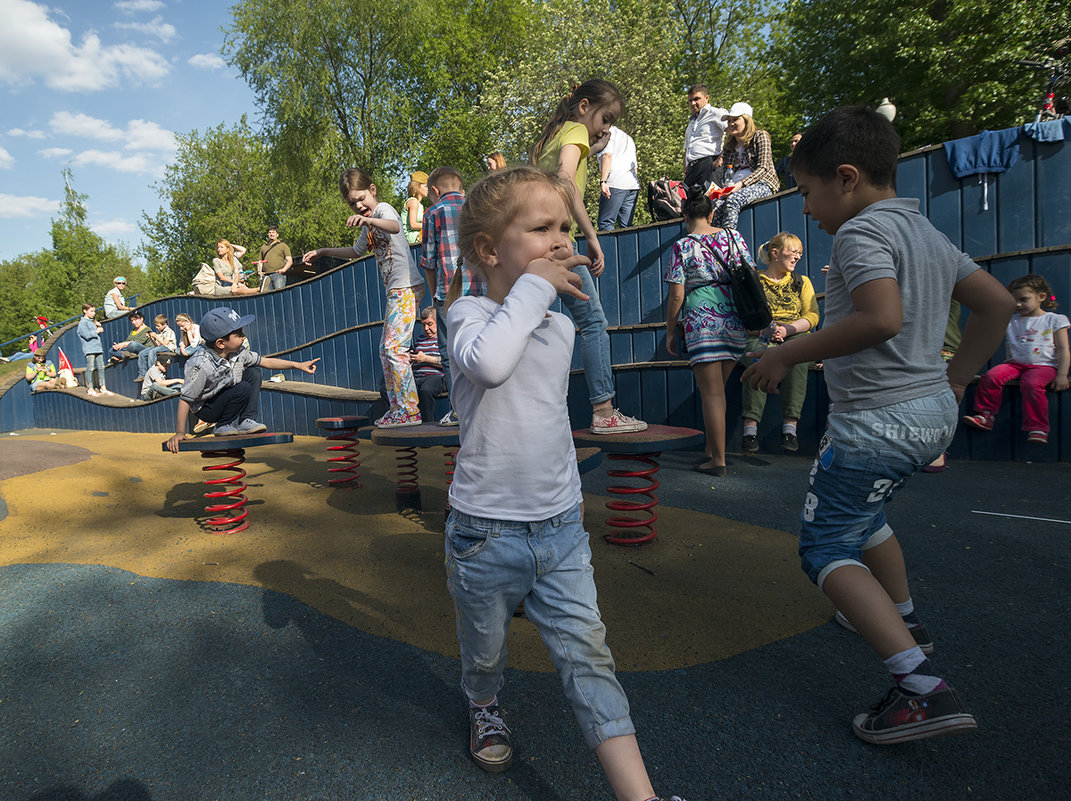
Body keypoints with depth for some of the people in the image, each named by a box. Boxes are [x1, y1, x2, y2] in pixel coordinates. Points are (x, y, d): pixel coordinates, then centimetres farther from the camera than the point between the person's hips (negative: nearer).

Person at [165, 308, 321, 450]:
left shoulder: (237, 352, -11)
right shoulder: (201, 365, -32)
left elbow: (264, 361, 4)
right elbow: (185, 399, -28)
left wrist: (298, 365, 2)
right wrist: (179, 433, -29)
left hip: (224, 399, 8)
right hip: (206, 409, -8)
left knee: (254, 373, -3)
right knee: (243, 389, -26)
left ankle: (246, 421, -6)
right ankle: (224, 426, -6)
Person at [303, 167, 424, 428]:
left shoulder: (383, 209, -6)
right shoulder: (369, 227, 22)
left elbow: (395, 227, -32)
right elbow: (356, 252, 39)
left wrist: (368, 219, -49)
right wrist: (322, 251, 35)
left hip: (406, 287, -10)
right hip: (394, 291, 10)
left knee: (395, 348, -16)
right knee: (385, 350, 10)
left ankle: (410, 411, -14)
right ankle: (397, 409, 15)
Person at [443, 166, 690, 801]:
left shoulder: (561, 327, 7)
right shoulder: (470, 313, -11)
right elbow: (488, 362, -37)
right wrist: (534, 288, -24)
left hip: (562, 531, 4)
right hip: (487, 532, -3)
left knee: (588, 655, 0)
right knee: (486, 649, 18)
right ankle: (485, 706, 51)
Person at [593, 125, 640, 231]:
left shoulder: (608, 133, 7)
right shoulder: (628, 138, 32)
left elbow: (607, 154, -10)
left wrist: (602, 181, -17)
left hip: (615, 183, -8)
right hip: (634, 183, 8)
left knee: (605, 223, -10)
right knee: (626, 225, 4)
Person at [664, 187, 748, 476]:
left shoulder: (683, 247, -3)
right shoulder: (734, 236, 9)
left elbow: (676, 296, -6)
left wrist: (670, 332, 4)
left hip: (703, 324, -5)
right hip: (736, 323, 5)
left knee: (712, 392, -1)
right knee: (716, 389, 15)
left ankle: (718, 460, 2)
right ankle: (711, 449, 22)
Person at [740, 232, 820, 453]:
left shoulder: (802, 281, 22)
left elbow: (812, 316, 9)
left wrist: (787, 329, -10)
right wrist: (764, 329, -15)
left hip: (795, 336, 2)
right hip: (760, 337, -1)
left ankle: (790, 427, -40)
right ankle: (750, 427, -43)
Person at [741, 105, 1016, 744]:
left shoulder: (861, 231, -14)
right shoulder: (929, 233, 14)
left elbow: (882, 318, -30)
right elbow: (998, 303, 16)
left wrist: (788, 354, -22)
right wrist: (957, 378, 18)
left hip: (877, 421, -10)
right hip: (934, 412, 10)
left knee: (827, 548, -2)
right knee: (863, 511, 30)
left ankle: (923, 689, -10)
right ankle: (905, 623, 46)